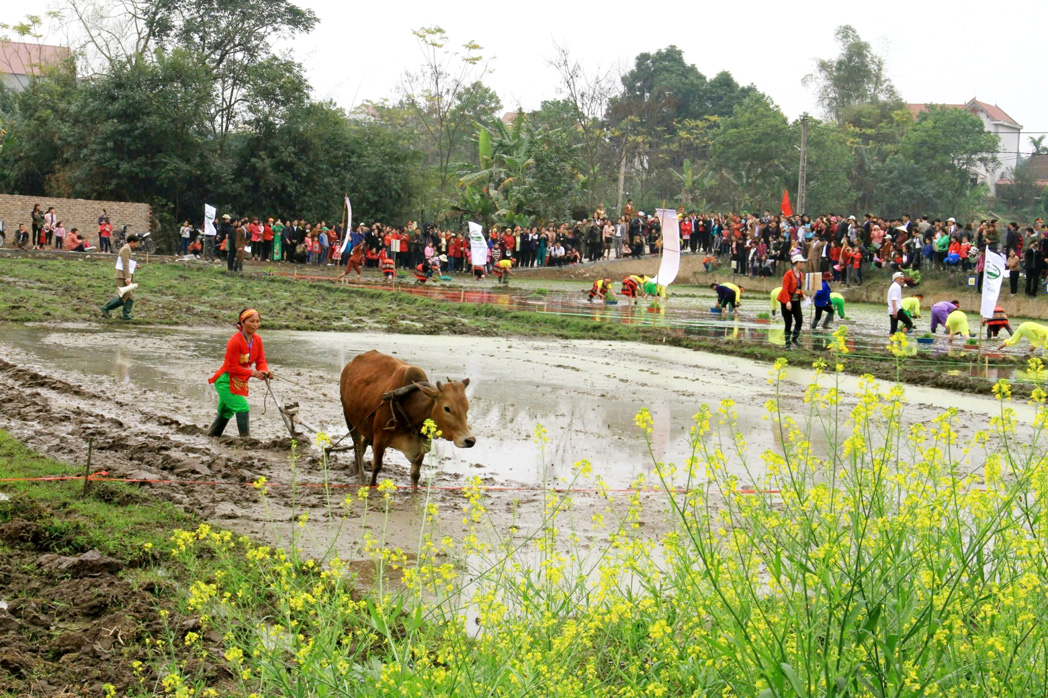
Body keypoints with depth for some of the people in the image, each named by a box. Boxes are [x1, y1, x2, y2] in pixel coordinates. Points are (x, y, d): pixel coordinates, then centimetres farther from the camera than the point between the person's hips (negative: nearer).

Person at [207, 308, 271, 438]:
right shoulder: (235, 341, -26)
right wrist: (252, 373, -28)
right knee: (242, 408, -18)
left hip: (239, 381, 9)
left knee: (226, 410, 23)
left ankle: (212, 435, 40)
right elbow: (232, 367, -24)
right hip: (226, 381, -9)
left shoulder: (257, 340, -2)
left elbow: (260, 361, 1)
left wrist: (264, 372, -21)